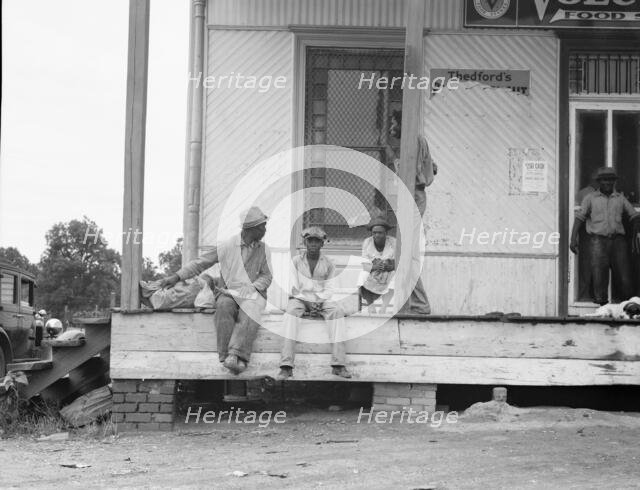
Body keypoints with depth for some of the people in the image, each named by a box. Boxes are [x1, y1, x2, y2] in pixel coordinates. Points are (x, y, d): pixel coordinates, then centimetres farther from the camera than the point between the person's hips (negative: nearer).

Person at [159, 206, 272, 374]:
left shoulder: (263, 250, 11)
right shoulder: (228, 246, 4)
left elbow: (266, 276, 11)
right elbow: (201, 262, 5)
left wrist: (253, 288, -10)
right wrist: (177, 276, -4)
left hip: (253, 293, 0)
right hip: (229, 292, 0)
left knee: (250, 311, -36)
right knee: (224, 306, -37)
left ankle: (235, 356, -53)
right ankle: (227, 356, -43)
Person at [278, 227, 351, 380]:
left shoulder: (328, 264, 7)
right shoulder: (296, 261, 4)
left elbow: (328, 289, 5)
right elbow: (293, 289, -1)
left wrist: (319, 303, -15)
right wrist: (308, 304, -14)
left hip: (321, 300, 1)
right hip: (300, 298, -1)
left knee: (337, 311, -30)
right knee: (291, 310, -35)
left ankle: (338, 364, -37)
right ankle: (286, 365, -45)